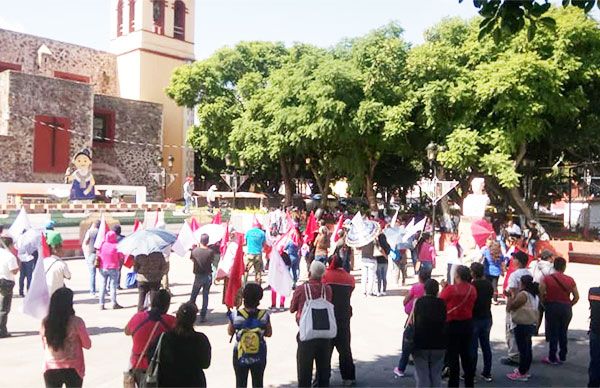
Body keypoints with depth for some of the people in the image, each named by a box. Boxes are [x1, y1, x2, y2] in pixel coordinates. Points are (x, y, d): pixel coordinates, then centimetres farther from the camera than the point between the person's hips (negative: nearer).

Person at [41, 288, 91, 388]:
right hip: (73, 369, -2)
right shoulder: (76, 322, -16)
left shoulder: (45, 322, -6)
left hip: (51, 369, 3)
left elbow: (45, 346, 8)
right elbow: (87, 345, -4)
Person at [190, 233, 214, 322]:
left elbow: (192, 259, 4)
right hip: (208, 276, 0)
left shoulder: (195, 250, -13)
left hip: (198, 276, 0)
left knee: (193, 296, 14)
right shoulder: (210, 252, -14)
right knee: (205, 296, 9)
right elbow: (212, 260, -1)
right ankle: (203, 316, 11)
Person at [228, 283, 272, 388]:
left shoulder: (236, 315, -19)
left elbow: (230, 332, -3)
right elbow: (269, 333, -3)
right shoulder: (264, 315, -17)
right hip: (259, 356, 1)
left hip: (240, 356, -1)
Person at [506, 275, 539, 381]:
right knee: (527, 348, 16)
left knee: (522, 349, -4)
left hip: (522, 325, -10)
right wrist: (514, 297, 13)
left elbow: (509, 308, -14)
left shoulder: (523, 294, -19)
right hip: (531, 324, 10)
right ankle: (525, 370, 27)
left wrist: (511, 297, -1)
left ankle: (522, 374, 2)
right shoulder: (534, 295, 10)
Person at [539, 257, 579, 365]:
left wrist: (545, 304, 3)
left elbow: (541, 295, -13)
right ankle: (562, 357, 23)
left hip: (552, 307, -2)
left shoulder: (546, 279, -9)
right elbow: (576, 297, 2)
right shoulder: (570, 280, -1)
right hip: (566, 309, 3)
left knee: (553, 333, 6)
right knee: (563, 333, 15)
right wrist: (569, 305, 14)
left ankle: (552, 358, 10)